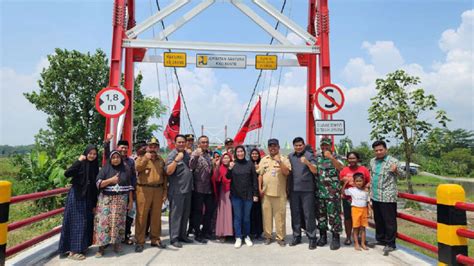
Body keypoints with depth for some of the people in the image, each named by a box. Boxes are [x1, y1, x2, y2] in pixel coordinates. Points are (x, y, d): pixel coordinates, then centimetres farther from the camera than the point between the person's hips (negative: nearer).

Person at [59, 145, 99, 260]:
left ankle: (80, 247, 25)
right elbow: (67, 174, -27)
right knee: (77, 222, -2)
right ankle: (73, 250, 7)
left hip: (88, 198, 6)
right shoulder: (80, 164, -10)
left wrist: (94, 203, 9)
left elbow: (95, 186, 8)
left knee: (86, 222, 11)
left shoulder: (95, 167, 5)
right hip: (76, 197, -6)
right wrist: (79, 161, -26)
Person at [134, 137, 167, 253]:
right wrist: (145, 158, -28)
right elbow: (137, 168, -17)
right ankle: (140, 241, 8)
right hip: (144, 190, -3)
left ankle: (155, 239, 21)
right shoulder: (142, 157, 4)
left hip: (158, 190, 4)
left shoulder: (161, 160, 14)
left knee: (156, 216, 9)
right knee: (142, 215, -1)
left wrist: (164, 191, 10)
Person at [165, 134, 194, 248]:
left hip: (187, 189, 7)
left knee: (185, 214, 14)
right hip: (176, 191, -7)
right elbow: (168, 171, -20)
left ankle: (182, 235, 26)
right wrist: (176, 160, -30)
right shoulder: (172, 155, -9)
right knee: (175, 214, 0)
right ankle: (174, 238, 9)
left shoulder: (187, 154, 13)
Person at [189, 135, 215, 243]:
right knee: (198, 211, 3)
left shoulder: (209, 155, 14)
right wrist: (196, 156, -38)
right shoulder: (195, 153, -7)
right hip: (198, 188, -7)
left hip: (209, 188, 7)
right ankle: (197, 234, 15)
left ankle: (206, 231, 30)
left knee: (209, 210, 14)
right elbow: (191, 166, -26)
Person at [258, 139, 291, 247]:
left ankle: (280, 237, 14)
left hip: (280, 193, -3)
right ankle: (267, 236, 21)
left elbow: (286, 172, -12)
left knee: (280, 216, 1)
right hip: (266, 192, 3)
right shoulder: (264, 160, 11)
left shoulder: (284, 159, 1)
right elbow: (260, 175, 11)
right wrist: (260, 188, 4)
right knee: (267, 215, 8)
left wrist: (279, 161, -20)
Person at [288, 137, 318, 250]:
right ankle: (296, 236, 23)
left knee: (309, 214, 0)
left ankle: (312, 238, 10)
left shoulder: (309, 155, 0)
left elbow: (315, 171, -8)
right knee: (295, 213, 11)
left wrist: (307, 163, -26)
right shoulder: (290, 156, 11)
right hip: (294, 189, 4)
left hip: (307, 189, -4)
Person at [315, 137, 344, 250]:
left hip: (333, 192, -5)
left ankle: (335, 238, 9)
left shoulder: (335, 157, -2)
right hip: (319, 192, 5)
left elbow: (341, 167, -23)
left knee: (333, 215, -2)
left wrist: (331, 157, -33)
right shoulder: (318, 159, 14)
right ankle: (323, 236, 23)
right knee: (321, 214, 11)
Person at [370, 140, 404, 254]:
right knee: (378, 220, 17)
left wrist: (396, 169, -26)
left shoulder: (393, 161, -8)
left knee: (389, 221, 0)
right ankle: (380, 239, 31)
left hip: (388, 197, -6)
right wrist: (371, 192, 19)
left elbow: (403, 174, -5)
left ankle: (390, 243, 11)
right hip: (375, 196, 7)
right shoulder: (372, 161, 11)